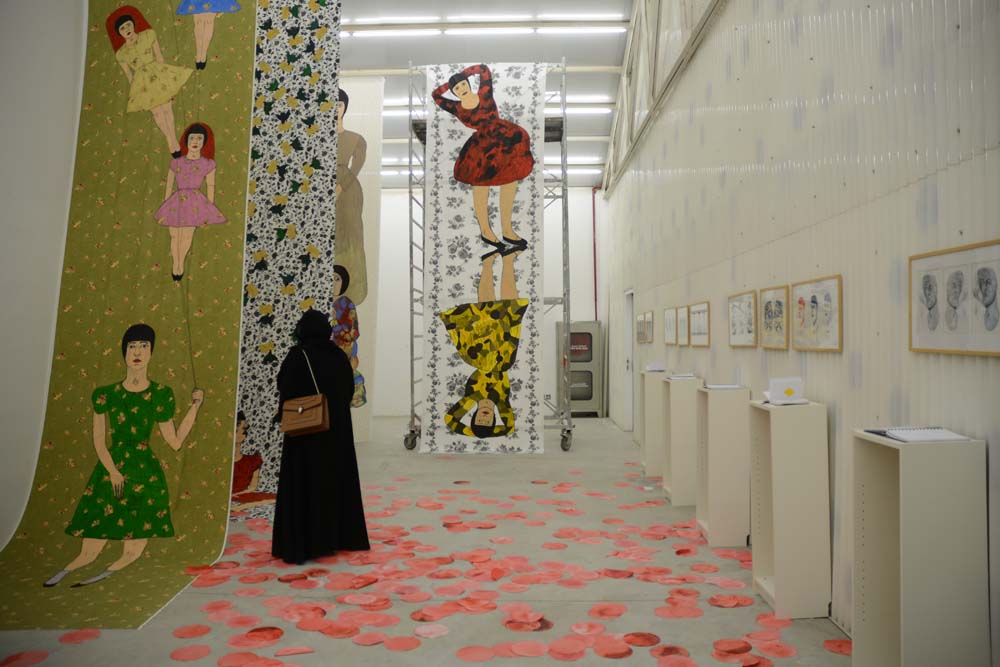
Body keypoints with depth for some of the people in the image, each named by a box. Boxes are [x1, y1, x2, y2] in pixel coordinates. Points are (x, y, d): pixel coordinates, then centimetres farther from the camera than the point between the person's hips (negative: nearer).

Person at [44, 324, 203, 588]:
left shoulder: (160, 394, 2)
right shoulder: (106, 394, 4)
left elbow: (175, 442, 2)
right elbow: (99, 440, 3)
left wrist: (195, 406, -4)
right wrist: (113, 471, -10)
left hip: (145, 472, 0)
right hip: (109, 471, 1)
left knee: (132, 555, -4)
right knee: (89, 553, 3)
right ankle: (61, 576, 26)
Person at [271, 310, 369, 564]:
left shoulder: (298, 355, -12)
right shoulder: (338, 355, 3)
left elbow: (284, 390, -10)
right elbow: (349, 389, 8)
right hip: (337, 427, 5)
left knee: (305, 483, -1)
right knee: (336, 480, 14)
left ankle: (303, 543, 0)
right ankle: (338, 537, 22)